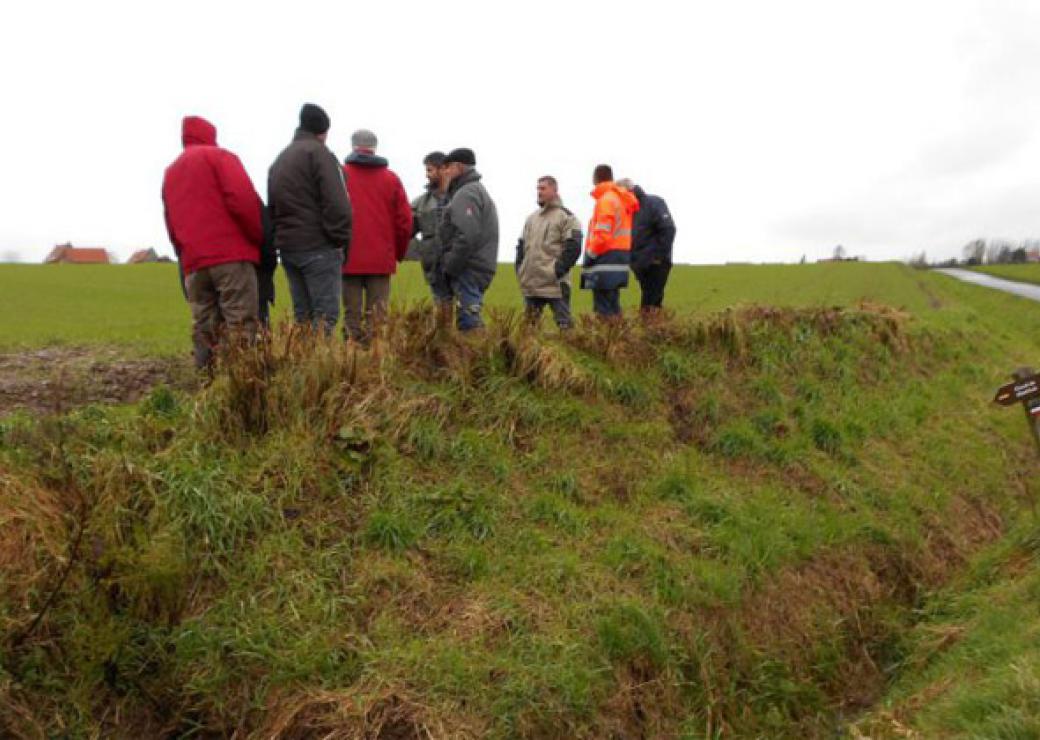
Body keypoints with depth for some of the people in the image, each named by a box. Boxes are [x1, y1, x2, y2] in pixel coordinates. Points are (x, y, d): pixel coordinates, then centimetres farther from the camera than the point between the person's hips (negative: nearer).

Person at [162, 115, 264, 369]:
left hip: (192, 263, 6)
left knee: (203, 331, 7)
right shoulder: (219, 156, 5)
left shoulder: (170, 173, 25)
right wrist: (260, 237, -1)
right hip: (231, 255, -6)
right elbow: (243, 200, -10)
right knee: (240, 327, -9)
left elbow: (171, 226, 21)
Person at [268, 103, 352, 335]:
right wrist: (341, 240, -8)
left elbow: (272, 207, 20)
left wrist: (280, 239, 16)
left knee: (302, 314, 10)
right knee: (325, 313, -8)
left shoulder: (279, 160, 22)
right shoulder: (318, 152, -5)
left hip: (287, 246, 8)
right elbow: (336, 203, -15)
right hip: (318, 246, -8)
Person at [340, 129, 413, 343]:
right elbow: (404, 220, 4)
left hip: (349, 259, -1)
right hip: (381, 260, 1)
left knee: (352, 315, 4)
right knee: (377, 316, 4)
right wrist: (399, 253, 17)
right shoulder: (391, 179, 5)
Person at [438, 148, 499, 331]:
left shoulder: (467, 194, -10)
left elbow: (467, 236, -22)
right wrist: (450, 266, 18)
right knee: (470, 318, 11)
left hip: (468, 271, -10)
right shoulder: (478, 190, 23)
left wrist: (449, 267, -14)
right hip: (480, 269, 10)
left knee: (468, 320, -11)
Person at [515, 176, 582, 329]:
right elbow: (522, 245, 24)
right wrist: (520, 268, 11)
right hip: (530, 283, 7)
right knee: (529, 322, 12)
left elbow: (573, 247, -11)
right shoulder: (531, 218, 19)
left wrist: (559, 269, -15)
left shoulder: (566, 217, -3)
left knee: (563, 323, -5)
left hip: (555, 284, -7)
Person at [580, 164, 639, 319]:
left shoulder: (606, 200, -11)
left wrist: (590, 255, -8)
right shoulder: (621, 199, 17)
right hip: (619, 259, 9)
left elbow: (602, 235, -18)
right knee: (613, 310, 14)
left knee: (603, 311, -8)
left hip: (606, 262, -9)